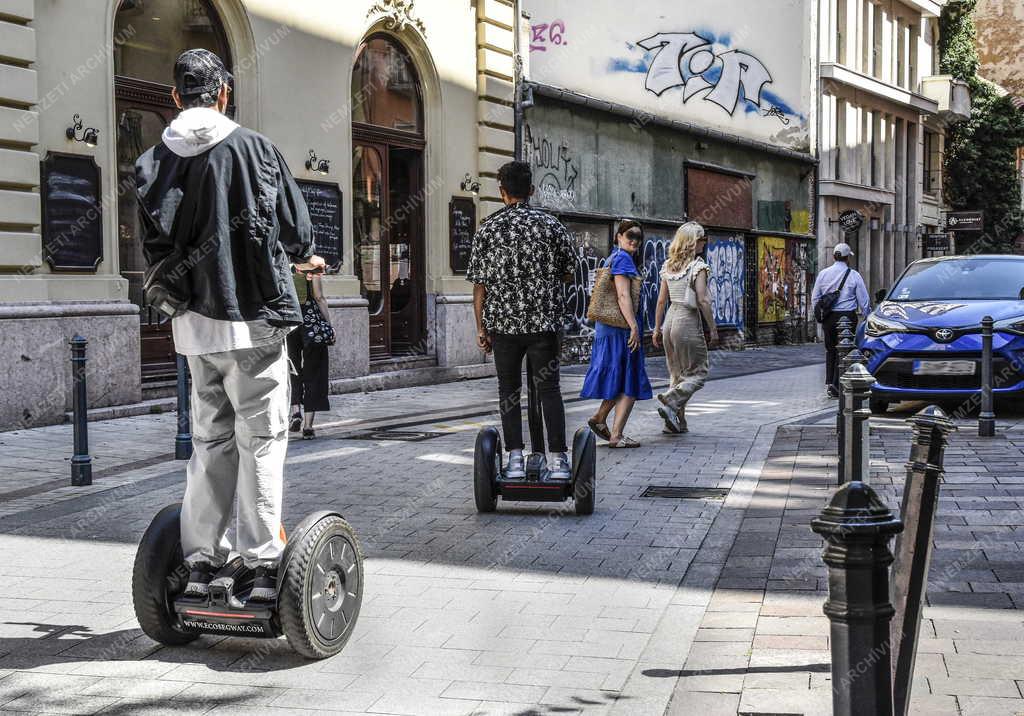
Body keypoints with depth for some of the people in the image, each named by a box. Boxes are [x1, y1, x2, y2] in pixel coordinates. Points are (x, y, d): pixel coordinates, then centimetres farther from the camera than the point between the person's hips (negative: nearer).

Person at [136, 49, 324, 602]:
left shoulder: (153, 163, 5)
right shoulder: (253, 147, -6)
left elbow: (155, 250, 7)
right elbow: (293, 224, 0)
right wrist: (304, 259, 21)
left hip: (195, 323, 4)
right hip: (255, 317, -4)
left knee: (209, 440, 14)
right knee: (260, 439, 1)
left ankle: (199, 562, 15)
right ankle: (263, 566, 1)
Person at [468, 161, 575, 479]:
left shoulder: (488, 228, 1)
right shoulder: (550, 225, 1)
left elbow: (479, 283, 1)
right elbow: (566, 273, 10)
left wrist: (481, 328, 7)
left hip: (503, 321, 0)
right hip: (545, 320, 0)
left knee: (509, 391, 10)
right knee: (549, 388, 6)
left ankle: (516, 457, 7)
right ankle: (557, 459, 2)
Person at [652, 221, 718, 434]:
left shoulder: (668, 266, 9)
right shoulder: (698, 266, -10)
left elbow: (661, 300, 10)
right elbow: (702, 300, -15)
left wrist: (657, 328, 15)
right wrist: (713, 328, -9)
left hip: (670, 320, 7)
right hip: (688, 321, -7)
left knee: (677, 374, 14)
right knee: (698, 373, 3)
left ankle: (677, 422, 13)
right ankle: (670, 404, -16)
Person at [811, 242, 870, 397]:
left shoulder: (823, 273, 4)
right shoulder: (853, 275, -4)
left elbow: (815, 297, 9)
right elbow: (863, 299, 1)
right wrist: (867, 315, 12)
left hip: (828, 317, 3)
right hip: (847, 316, -3)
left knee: (830, 349, 15)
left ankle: (829, 382, 8)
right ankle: (836, 385, -4)